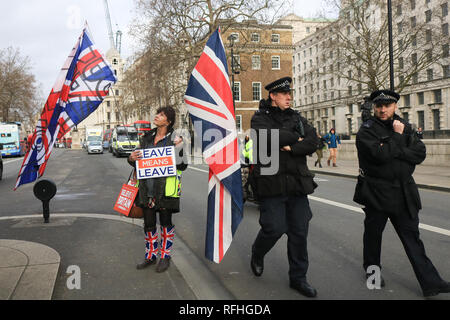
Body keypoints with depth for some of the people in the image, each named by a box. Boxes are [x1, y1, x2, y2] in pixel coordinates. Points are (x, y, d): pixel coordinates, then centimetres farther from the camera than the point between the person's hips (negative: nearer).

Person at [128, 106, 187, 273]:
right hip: (147, 186, 5)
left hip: (165, 187, -5)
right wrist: (132, 158, -6)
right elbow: (137, 162, 17)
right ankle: (151, 255, 28)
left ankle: (165, 256, 21)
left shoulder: (174, 139, -3)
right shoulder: (146, 137, 11)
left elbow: (183, 165, -6)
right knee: (148, 222, 12)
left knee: (165, 222, 7)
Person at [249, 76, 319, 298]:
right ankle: (257, 255, 27)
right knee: (274, 228, -7)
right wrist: (296, 138, -7)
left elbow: (313, 142, 1)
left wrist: (291, 148, -13)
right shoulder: (260, 118, 1)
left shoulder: (297, 118, 16)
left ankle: (298, 278, 20)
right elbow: (268, 136, -20)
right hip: (272, 184, -5)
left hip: (297, 184, 5)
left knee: (299, 231, 6)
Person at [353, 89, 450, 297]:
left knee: (411, 235, 5)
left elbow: (420, 153, -3)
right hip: (376, 192, -4)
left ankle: (430, 282, 6)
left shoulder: (404, 126, 9)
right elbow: (381, 155, -23)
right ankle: (372, 269, 31)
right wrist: (397, 136, -12)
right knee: (373, 232, 10)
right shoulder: (367, 130, -7)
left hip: (403, 192, 4)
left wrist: (393, 151, -14)